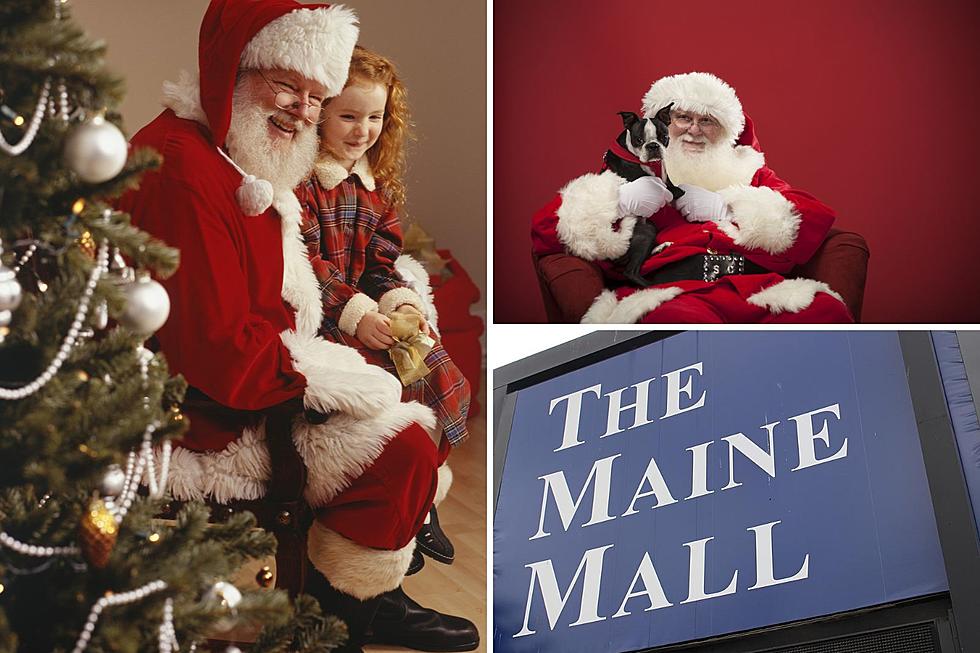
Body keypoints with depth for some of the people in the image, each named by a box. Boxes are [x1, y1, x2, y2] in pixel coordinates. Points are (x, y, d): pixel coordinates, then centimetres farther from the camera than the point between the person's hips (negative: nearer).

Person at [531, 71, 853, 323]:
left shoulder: (748, 171, 32)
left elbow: (817, 218, 14)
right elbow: (544, 227, 14)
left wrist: (726, 209, 6)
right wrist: (620, 201, -1)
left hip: (755, 289, 3)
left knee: (827, 310, -32)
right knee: (679, 321, -43)